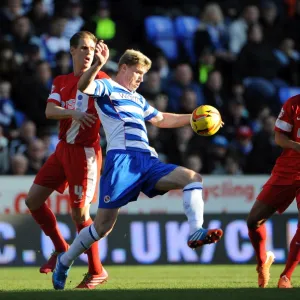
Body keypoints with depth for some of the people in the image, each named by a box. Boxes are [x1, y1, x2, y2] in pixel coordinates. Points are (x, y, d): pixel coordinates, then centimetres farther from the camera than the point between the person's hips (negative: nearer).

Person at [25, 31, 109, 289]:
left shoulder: (101, 79, -2)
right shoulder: (61, 82, 11)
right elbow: (50, 111, -4)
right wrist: (73, 113, -24)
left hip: (85, 152, -6)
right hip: (63, 149, 6)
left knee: (80, 212, -8)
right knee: (33, 200, 5)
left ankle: (97, 271, 4)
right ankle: (61, 249, 22)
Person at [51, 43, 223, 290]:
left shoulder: (137, 99, 29)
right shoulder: (107, 88, 6)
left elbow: (161, 120, 43)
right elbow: (84, 87, -17)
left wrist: (192, 117, 34)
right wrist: (98, 65, -36)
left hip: (147, 161, 7)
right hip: (122, 159, -7)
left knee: (193, 177, -13)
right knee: (104, 225, -8)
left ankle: (196, 232, -28)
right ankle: (65, 261, 11)